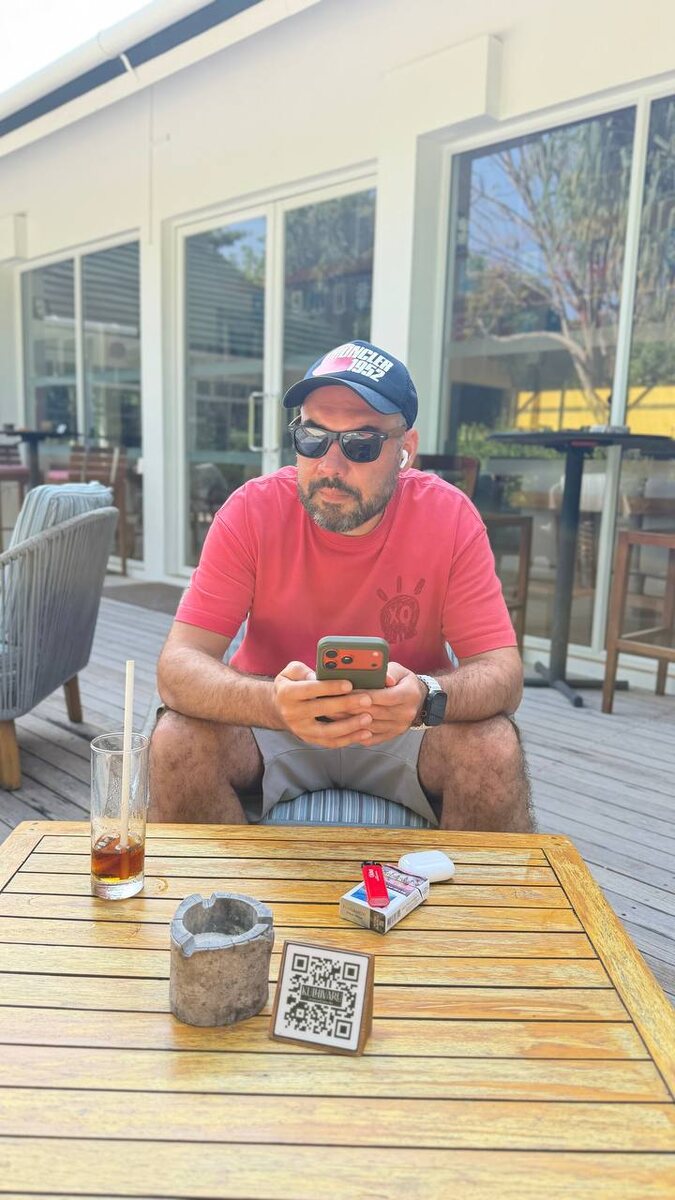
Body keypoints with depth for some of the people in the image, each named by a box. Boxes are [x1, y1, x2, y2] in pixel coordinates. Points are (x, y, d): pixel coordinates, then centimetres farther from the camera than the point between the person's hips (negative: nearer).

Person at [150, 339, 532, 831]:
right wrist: (274, 703, -42)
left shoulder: (450, 516, -14)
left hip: (403, 729, 1)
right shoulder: (252, 510, -16)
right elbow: (178, 665, -20)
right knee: (179, 740, -26)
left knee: (494, 747, -26)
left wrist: (425, 698, -38)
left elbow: (503, 673, -14)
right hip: (270, 723, 0)